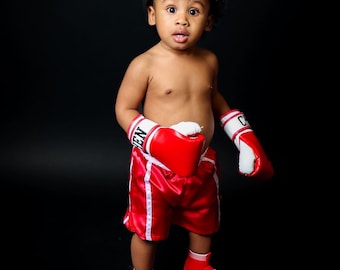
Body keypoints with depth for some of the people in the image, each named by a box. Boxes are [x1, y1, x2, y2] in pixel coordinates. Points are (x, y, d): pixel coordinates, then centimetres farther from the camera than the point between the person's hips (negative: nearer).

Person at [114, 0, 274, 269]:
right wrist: (159, 141, -26)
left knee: (204, 224, 25)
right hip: (156, 168, -5)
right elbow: (124, 110, -12)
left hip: (202, 165, 5)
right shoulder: (145, 65, -18)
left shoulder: (209, 61, -3)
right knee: (148, 231, 13)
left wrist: (245, 138, 8)